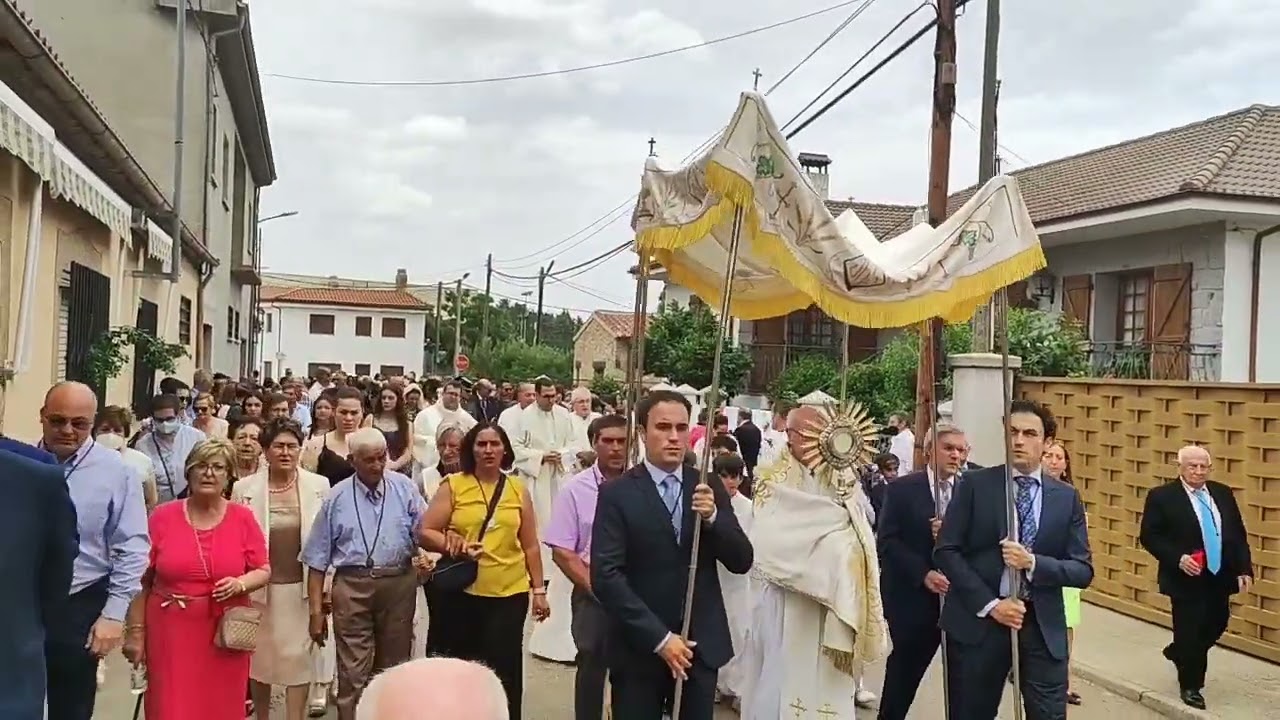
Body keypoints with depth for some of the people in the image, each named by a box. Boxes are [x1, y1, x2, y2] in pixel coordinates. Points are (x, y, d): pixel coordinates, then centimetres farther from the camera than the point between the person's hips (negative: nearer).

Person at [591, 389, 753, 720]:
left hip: (701, 645, 3)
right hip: (639, 648, -3)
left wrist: (712, 516, -17)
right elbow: (606, 576, -12)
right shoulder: (617, 493, -7)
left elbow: (741, 562, 0)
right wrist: (659, 638, -16)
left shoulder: (709, 486, 3)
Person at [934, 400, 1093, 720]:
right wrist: (989, 604, -14)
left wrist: (1033, 563, -16)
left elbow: (1084, 570, 1)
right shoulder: (975, 485, -2)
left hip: (1042, 625, 1)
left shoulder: (1067, 497, 5)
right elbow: (946, 551, -6)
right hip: (978, 619, -1)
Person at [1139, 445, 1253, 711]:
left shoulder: (1223, 493, 6)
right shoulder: (1161, 496, -10)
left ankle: (1177, 652, 44)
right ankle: (1190, 686, 22)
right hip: (1187, 578, -5)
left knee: (1217, 624, 17)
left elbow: (1239, 534, 9)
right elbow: (1148, 536, -11)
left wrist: (1245, 569, 1)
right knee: (1190, 632, 3)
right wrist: (1177, 559, -22)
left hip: (1219, 577, 6)